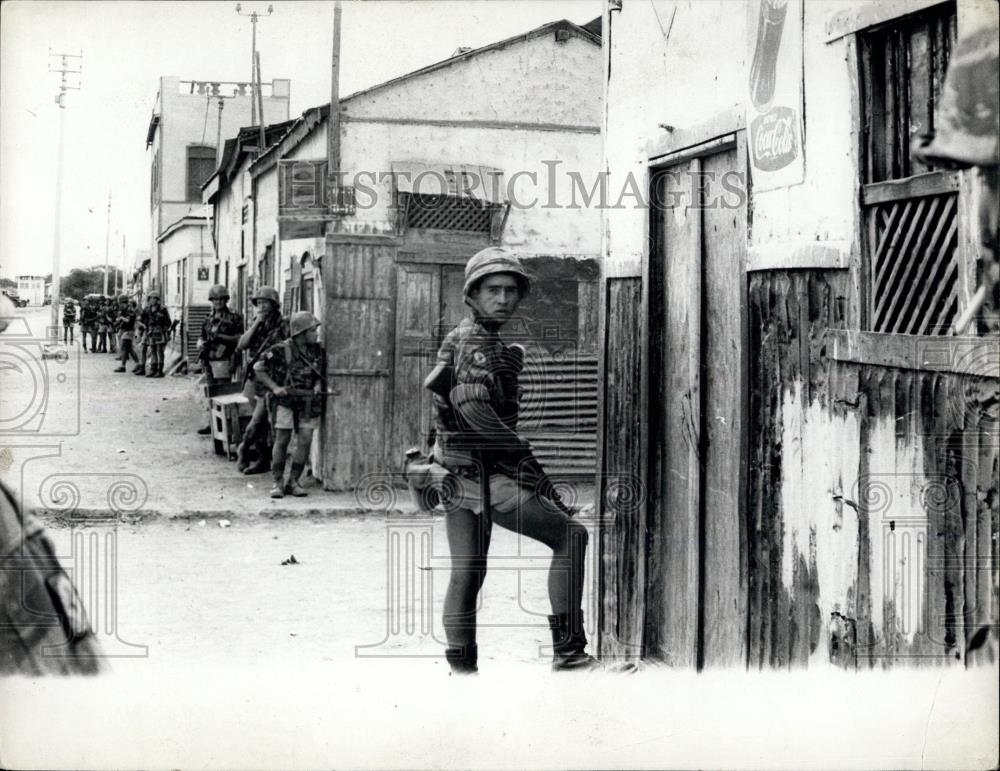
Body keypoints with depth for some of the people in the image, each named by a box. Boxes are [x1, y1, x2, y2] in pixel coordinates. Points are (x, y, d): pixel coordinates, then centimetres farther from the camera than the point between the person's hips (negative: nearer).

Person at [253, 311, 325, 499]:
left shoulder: (316, 350, 5)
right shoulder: (281, 350, -10)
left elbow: (321, 372, 19)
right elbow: (258, 368, -5)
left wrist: (318, 384, -2)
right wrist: (274, 387, -13)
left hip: (308, 403, 4)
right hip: (285, 401, -4)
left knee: (305, 442, -2)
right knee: (282, 441, -3)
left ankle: (294, 481, 8)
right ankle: (278, 483, 6)